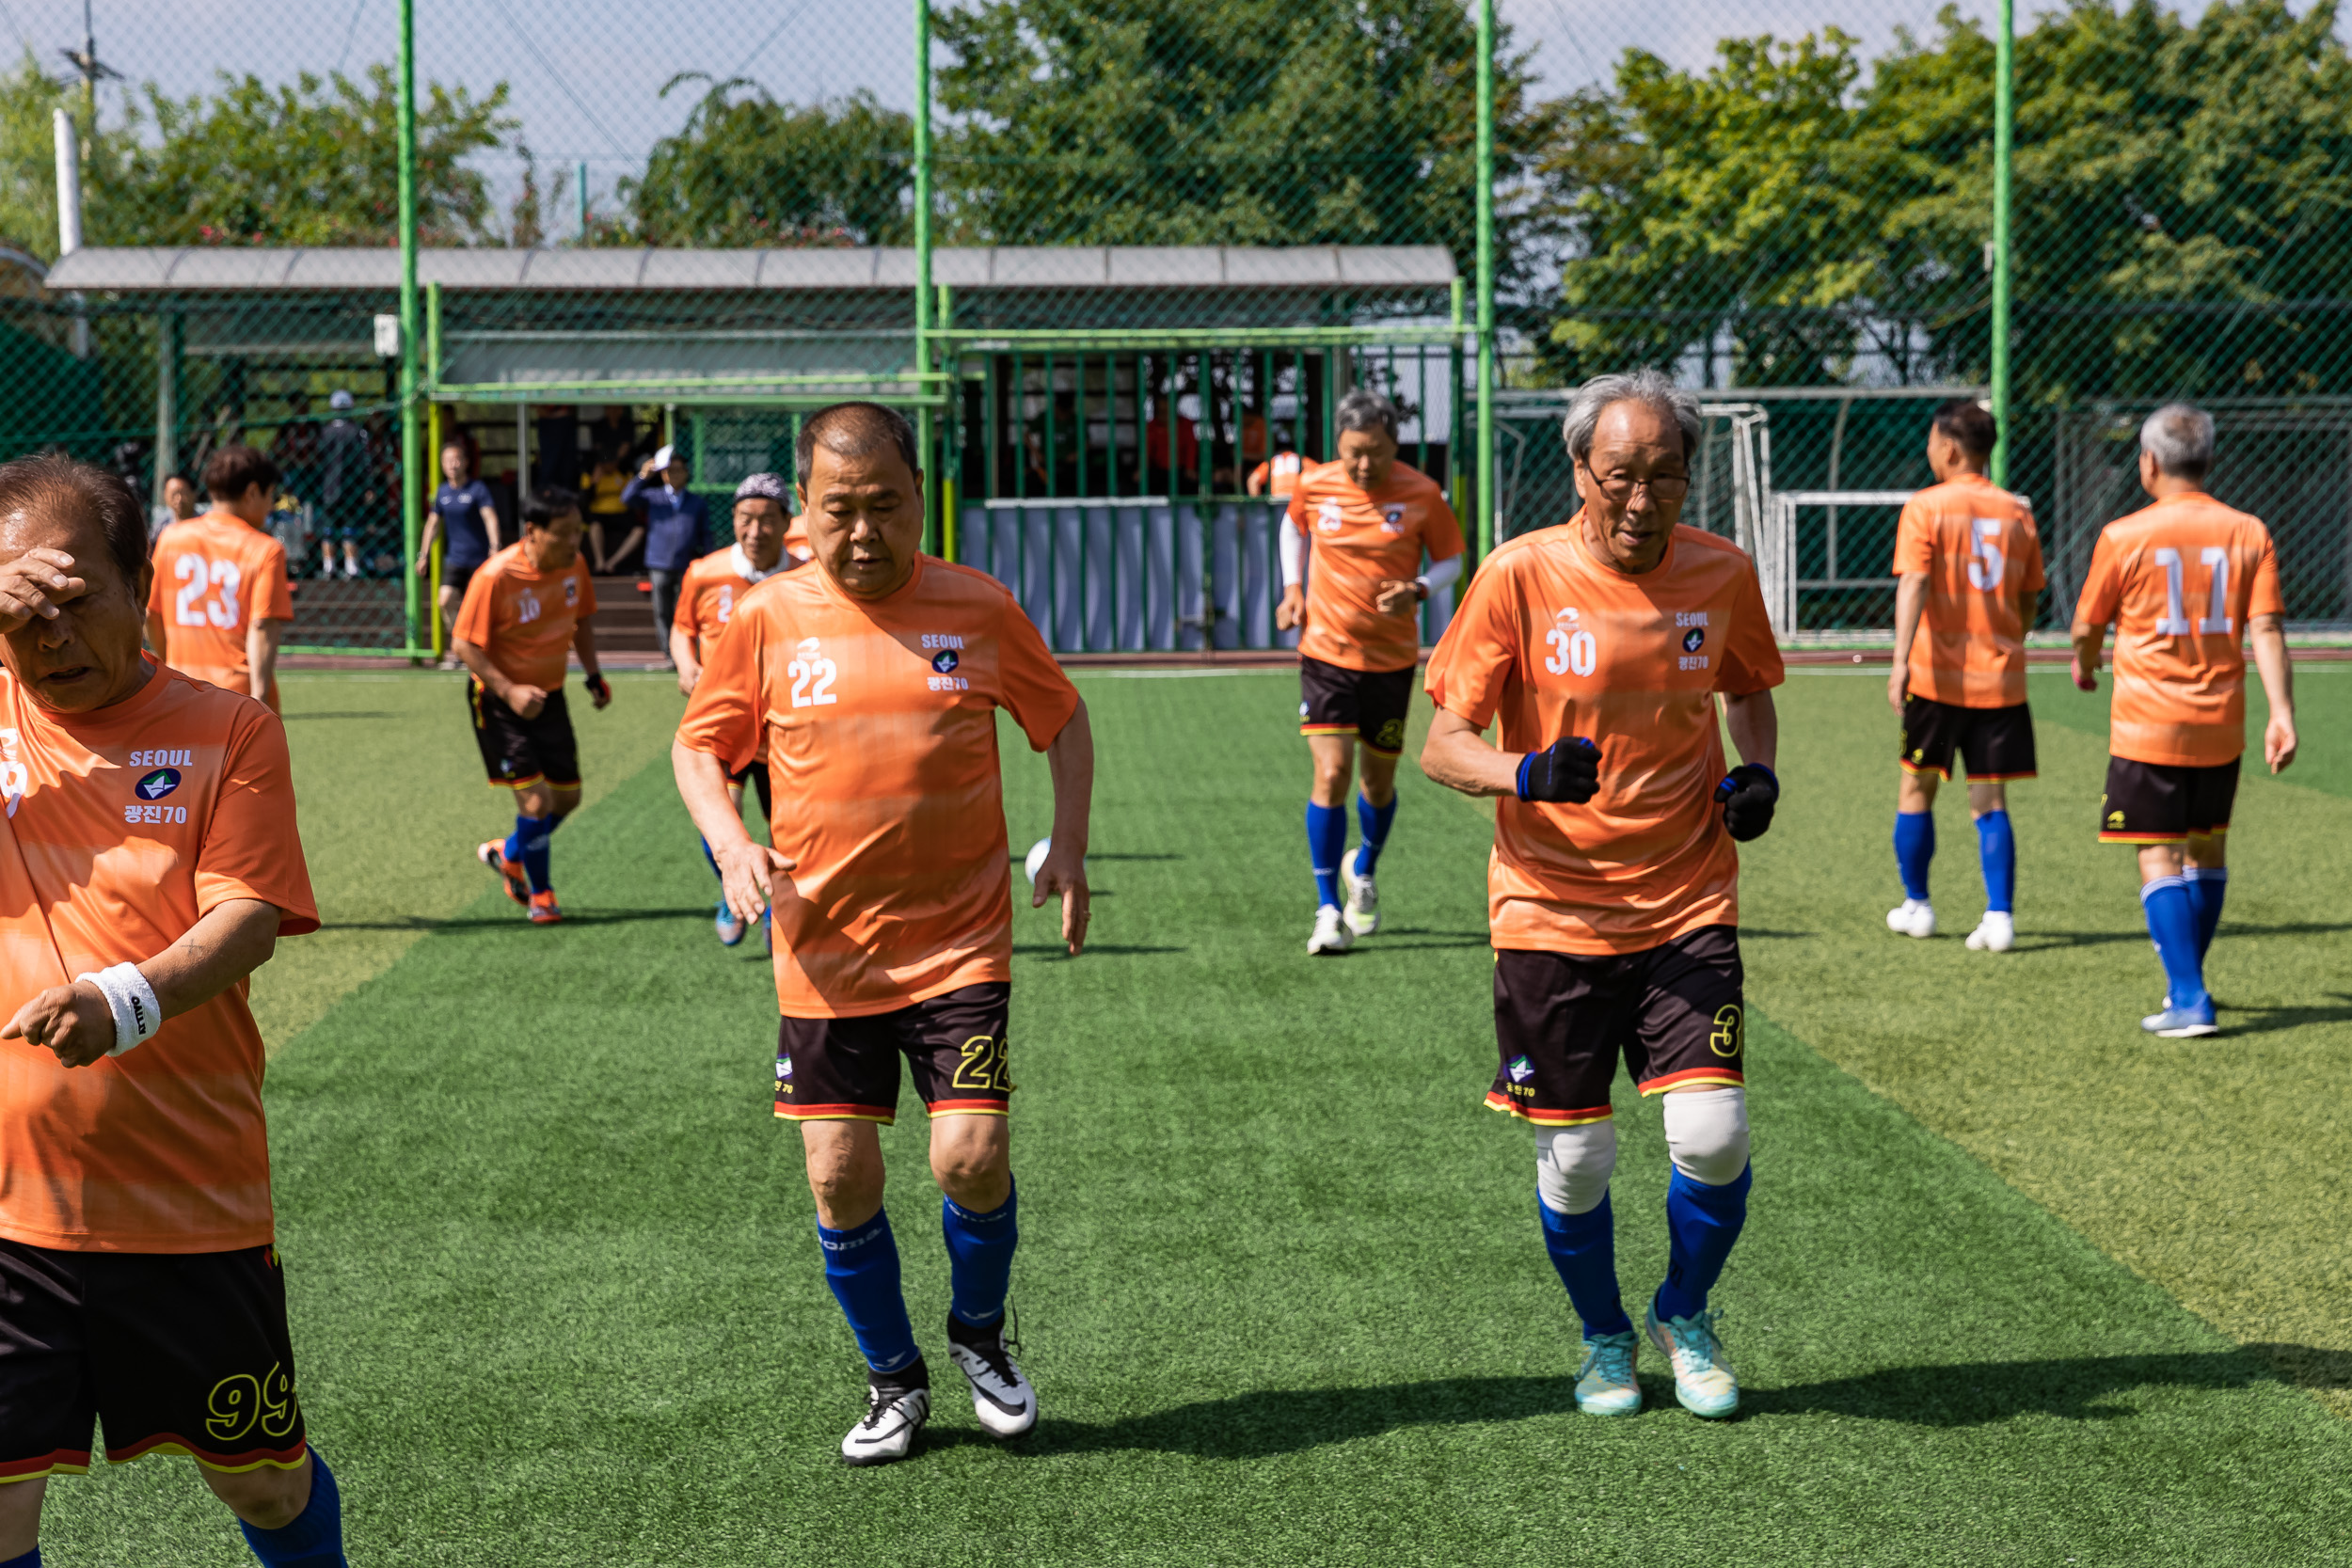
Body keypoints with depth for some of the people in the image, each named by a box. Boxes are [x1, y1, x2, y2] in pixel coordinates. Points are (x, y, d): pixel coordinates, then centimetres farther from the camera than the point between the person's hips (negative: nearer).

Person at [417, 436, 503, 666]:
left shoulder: (477, 488, -8)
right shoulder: (442, 492, 8)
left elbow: (490, 518, -18)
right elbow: (433, 523, 17)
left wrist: (495, 547, -32)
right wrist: (424, 555, 13)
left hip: (480, 557, -4)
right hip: (454, 558, 4)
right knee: (446, 601, -10)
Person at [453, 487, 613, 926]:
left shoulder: (573, 565, -6)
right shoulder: (495, 576, -25)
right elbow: (464, 644, -20)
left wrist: (593, 675, 4)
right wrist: (509, 691, -28)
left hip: (548, 693, 6)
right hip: (499, 698, -6)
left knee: (567, 797, 10)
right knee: (536, 800, -12)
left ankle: (508, 856, 38)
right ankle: (540, 896, 11)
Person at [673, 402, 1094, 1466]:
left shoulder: (978, 608, -2)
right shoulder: (767, 620, -2)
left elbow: (1062, 719, 11)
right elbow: (697, 746, 9)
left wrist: (1067, 845, -1)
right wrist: (731, 842, -10)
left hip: (960, 941, -1)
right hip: (823, 952, 1)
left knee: (972, 1158, -10)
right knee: (840, 1177, 2)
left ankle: (979, 1335, 21)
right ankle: (892, 1377, 26)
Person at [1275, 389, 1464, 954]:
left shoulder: (1422, 494, -8)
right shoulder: (1314, 488, -5)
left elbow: (1451, 560, 3)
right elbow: (1293, 527, 18)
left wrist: (1417, 589, -18)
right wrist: (1292, 587, 5)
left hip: (1392, 658, 1)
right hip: (1326, 652, -1)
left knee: (1379, 781, 11)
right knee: (1331, 775, -14)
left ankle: (1363, 873, 43)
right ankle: (1328, 911, -5)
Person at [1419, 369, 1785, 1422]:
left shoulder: (1722, 574, 0)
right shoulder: (1520, 575, -9)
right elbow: (1444, 748, -7)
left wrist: (1757, 771, -1)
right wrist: (1527, 773, -28)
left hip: (1687, 907, 2)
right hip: (1552, 910, -1)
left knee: (1713, 1138, -10)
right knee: (1574, 1160, 3)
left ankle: (1685, 1315, 21)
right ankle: (1604, 1338, 32)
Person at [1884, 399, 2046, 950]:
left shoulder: (1925, 507, -6)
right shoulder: (2017, 512, 7)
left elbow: (1913, 584, -19)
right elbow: (2029, 600, 13)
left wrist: (1901, 658, -26)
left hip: (1937, 676, -3)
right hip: (2000, 678, 3)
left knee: (1916, 785, 13)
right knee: (1990, 801, 6)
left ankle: (1916, 906, 21)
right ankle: (1999, 917, -2)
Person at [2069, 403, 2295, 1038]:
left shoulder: (2123, 536, -7)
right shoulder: (2249, 533, 1)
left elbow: (2087, 626, 3)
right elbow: (2267, 628, -6)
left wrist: (2084, 666, 25)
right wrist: (2281, 713, -9)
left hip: (2148, 724, -4)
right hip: (2221, 724, 4)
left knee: (2161, 860, -3)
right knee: (2207, 851, 18)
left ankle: (2188, 1001, -11)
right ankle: (2188, 980, 34)